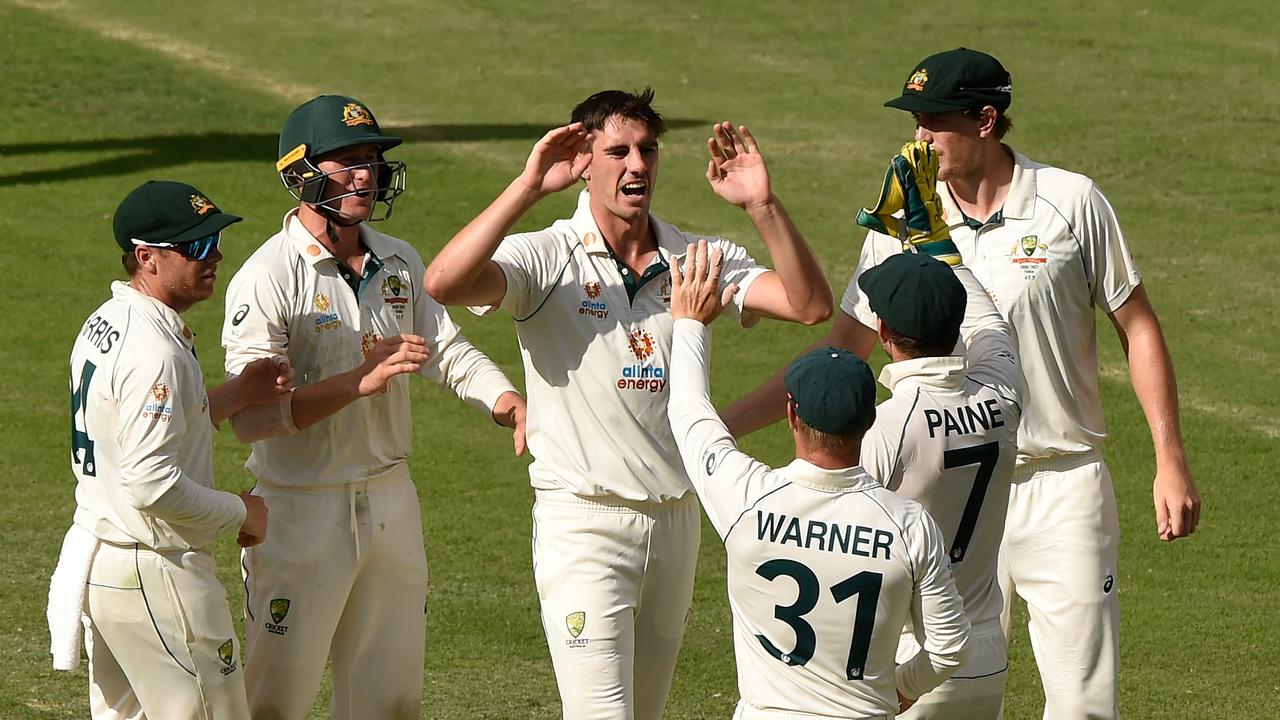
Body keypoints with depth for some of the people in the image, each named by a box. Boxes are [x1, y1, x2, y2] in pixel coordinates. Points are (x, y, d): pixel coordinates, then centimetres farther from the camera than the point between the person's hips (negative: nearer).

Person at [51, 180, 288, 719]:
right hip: (155, 574, -10)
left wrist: (236, 394, 12)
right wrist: (241, 512, -13)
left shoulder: (103, 325, 9)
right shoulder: (154, 351, -23)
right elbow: (151, 484, -28)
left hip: (95, 563, 10)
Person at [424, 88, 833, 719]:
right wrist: (529, 187, -26)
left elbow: (810, 304, -5)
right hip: (583, 520, -5)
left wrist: (762, 206, -17)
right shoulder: (548, 259, -6)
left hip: (675, 519, 5)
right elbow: (445, 283, -25)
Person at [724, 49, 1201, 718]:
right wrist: (717, 424, -4)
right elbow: (840, 355, 4)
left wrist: (1171, 462, -1)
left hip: (1062, 488, -2)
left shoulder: (1072, 203, -4)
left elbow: (1138, 329, 3)